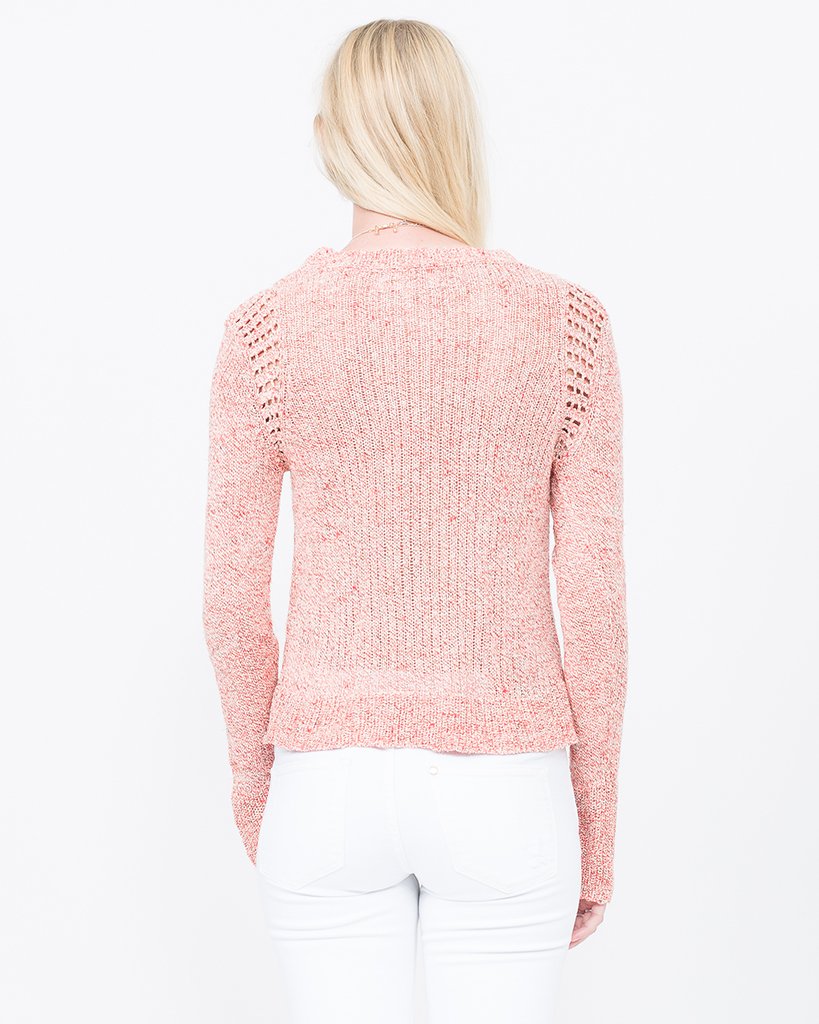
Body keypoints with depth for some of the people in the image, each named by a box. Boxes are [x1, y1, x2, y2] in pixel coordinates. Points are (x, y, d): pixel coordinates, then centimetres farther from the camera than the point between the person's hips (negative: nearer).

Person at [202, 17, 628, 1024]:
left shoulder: (266, 327, -6)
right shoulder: (568, 322, -7)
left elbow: (233, 595, -3)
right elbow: (591, 594, -6)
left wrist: (253, 769, 14)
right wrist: (596, 821, 6)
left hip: (332, 786, 0)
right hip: (503, 790, 0)